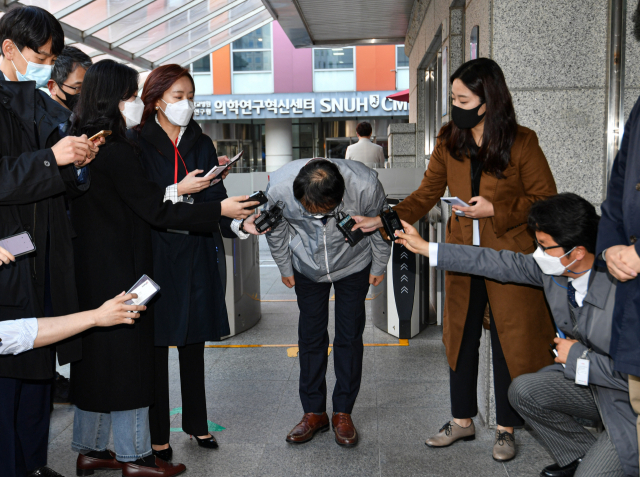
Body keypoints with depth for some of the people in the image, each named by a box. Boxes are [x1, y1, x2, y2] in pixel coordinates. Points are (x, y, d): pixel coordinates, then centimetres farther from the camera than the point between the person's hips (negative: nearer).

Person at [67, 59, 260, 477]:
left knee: (96, 356, 16)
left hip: (90, 270, 9)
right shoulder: (116, 151, -19)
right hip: (118, 271, -9)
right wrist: (219, 210, -16)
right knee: (126, 358, 1)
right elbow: (156, 210, -19)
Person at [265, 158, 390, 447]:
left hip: (354, 266, -1)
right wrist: (284, 268, 5)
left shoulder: (365, 186, -34)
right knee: (310, 336, 3)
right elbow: (276, 229, -7)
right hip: (307, 269, 1)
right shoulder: (279, 188, -31)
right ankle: (314, 412, 16)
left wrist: (379, 266, 1)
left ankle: (343, 413, 14)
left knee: (350, 337, 1)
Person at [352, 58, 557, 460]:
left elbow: (544, 198, -6)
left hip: (509, 259, -4)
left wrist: (495, 210, -18)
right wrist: (384, 220, -8)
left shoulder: (522, 143, -11)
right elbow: (427, 194, 4)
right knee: (460, 338, 13)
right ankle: (462, 421, 31)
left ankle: (506, 429, 25)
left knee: (509, 342, 6)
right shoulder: (450, 142, 2)